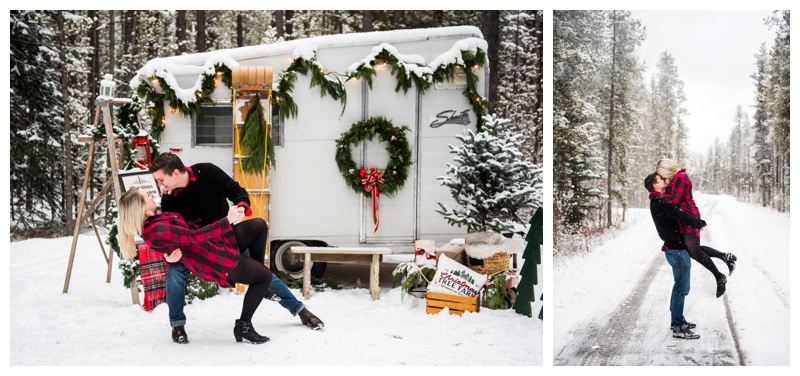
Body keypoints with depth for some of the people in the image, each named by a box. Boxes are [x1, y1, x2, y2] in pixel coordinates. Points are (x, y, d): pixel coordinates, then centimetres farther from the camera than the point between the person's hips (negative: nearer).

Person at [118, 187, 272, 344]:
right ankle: (243, 327, 8)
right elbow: (193, 236, -31)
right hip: (219, 261, -10)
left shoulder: (152, 222, 2)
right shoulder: (157, 231, -28)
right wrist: (227, 221, -28)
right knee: (265, 276, -1)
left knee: (259, 225, 4)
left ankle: (254, 268, 23)